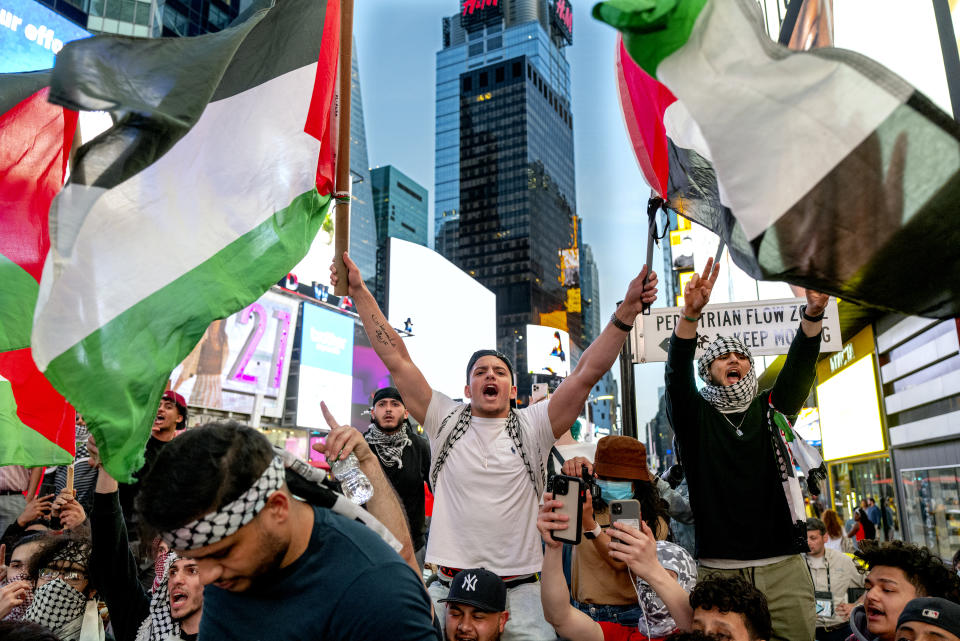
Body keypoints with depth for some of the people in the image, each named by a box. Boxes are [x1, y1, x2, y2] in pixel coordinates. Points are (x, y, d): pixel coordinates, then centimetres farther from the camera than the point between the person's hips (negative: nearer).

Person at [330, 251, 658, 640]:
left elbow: (587, 372, -6)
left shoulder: (533, 427, 2)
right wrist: (359, 293, -1)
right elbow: (396, 358, 1)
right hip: (448, 587, 1)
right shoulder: (445, 421, 4)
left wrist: (626, 311, -14)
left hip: (519, 589, 0)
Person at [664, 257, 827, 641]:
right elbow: (677, 373, -12)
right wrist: (690, 315, -29)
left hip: (783, 564, 2)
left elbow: (800, 365, -1)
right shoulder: (695, 416, 6)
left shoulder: (771, 410, 13)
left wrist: (814, 312, -19)